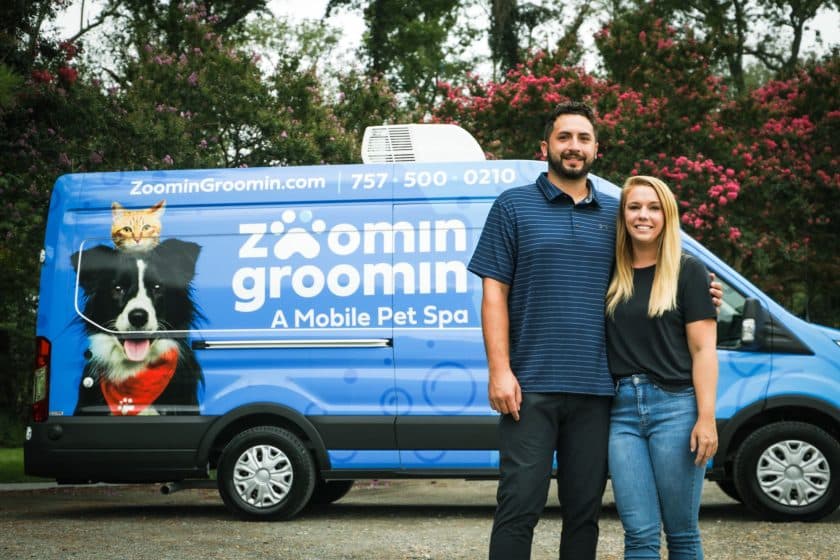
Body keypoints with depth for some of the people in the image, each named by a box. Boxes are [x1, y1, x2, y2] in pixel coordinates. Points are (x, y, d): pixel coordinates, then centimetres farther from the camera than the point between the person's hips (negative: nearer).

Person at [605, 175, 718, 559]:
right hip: (622, 410, 3)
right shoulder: (611, 274, 12)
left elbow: (702, 350, -3)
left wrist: (706, 418, -11)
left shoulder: (688, 271, 2)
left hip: (675, 405, -3)